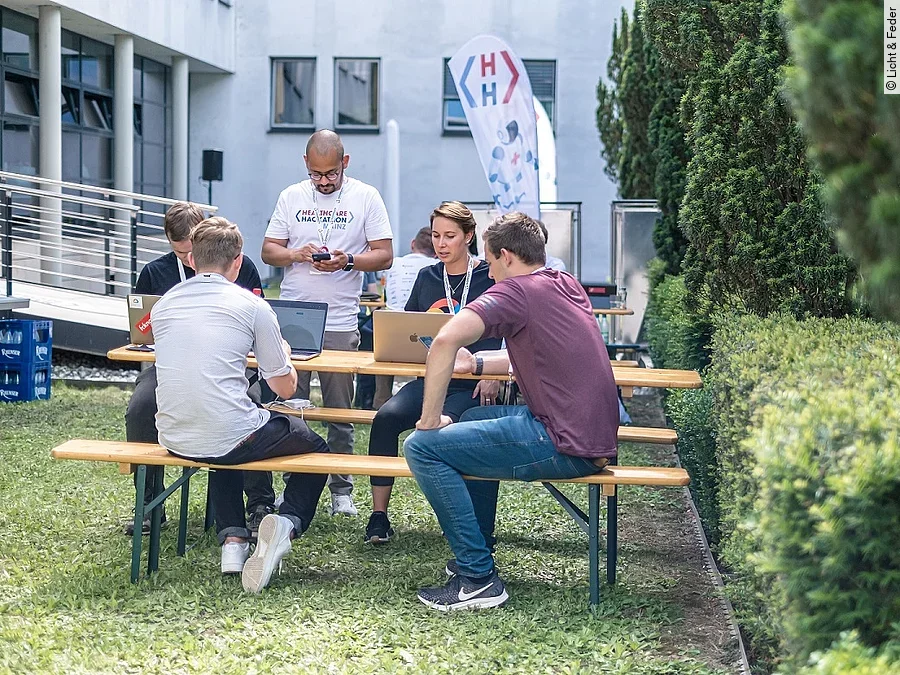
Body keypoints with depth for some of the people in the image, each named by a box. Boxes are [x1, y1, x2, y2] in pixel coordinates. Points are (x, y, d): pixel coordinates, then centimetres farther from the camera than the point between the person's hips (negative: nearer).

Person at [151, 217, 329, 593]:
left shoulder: (163, 305, 10)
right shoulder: (252, 306, -3)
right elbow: (285, 388, 4)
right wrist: (283, 356, 26)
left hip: (175, 441, 5)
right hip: (230, 439, -5)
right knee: (315, 448, 22)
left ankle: (232, 540, 21)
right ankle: (287, 523, -5)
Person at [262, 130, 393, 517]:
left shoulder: (366, 197, 3)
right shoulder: (291, 197, 10)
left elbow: (384, 255, 0)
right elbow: (268, 251, 10)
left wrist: (348, 261, -17)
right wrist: (298, 254, -11)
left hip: (340, 322, -2)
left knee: (339, 410, 3)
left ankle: (341, 489, 12)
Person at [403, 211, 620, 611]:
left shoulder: (516, 290, -10)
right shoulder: (567, 285, 16)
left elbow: (446, 340, -23)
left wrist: (430, 420, -15)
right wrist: (475, 364, 30)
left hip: (567, 447, -10)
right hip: (595, 434, 10)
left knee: (423, 447, -9)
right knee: (474, 420, 31)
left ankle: (478, 578, -7)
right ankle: (476, 553, 32)